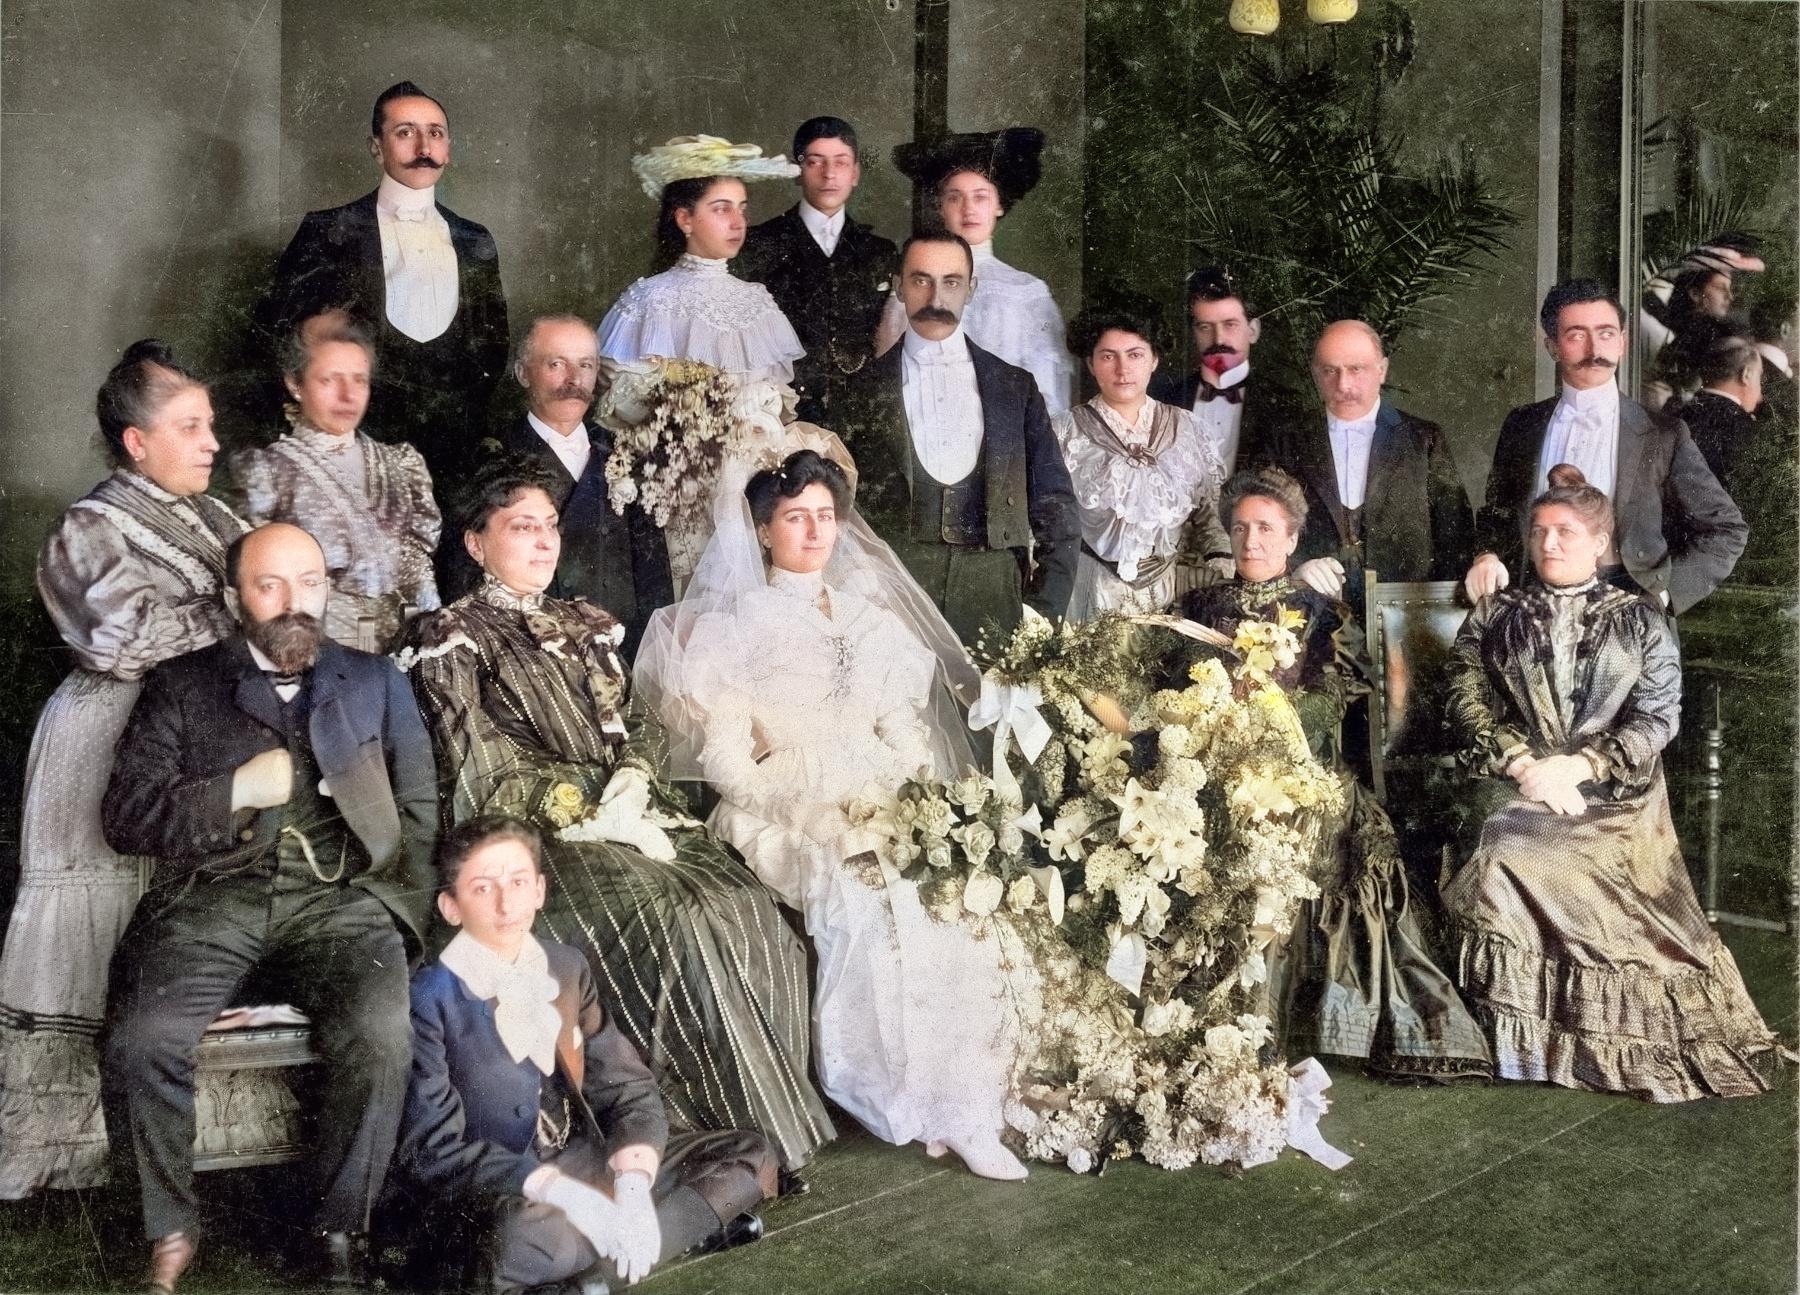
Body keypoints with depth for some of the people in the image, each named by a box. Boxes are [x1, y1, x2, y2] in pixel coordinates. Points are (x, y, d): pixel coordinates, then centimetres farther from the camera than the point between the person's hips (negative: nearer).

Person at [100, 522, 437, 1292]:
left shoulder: (376, 683, 18)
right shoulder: (181, 684, 15)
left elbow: (419, 815, 15)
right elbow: (125, 816, 8)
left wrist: (399, 920, 2)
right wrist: (237, 790, -4)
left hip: (341, 897, 0)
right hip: (214, 896, 0)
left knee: (380, 1037, -30)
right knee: (142, 1042, -27)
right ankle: (172, 1231, -4)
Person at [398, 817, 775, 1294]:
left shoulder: (566, 967, 5)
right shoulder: (430, 999, -13)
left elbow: (628, 1087, 3)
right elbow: (435, 1148, -17)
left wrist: (633, 1184, -18)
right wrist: (564, 1194, -29)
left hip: (582, 1165, 7)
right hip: (482, 1195, -7)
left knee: (750, 1157, -2)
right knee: (524, 1236, -42)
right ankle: (693, 1222, -16)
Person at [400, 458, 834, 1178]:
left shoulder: (585, 626, 24)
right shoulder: (452, 638, 4)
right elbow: (485, 775, -5)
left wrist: (629, 787, -6)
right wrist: (594, 819, -13)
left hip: (629, 815, 6)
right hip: (536, 836, -6)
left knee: (745, 910, -20)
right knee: (679, 923, -29)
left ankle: (774, 1121, -16)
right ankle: (739, 1138, -22)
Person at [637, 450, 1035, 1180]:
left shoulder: (872, 618, 17)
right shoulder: (734, 625, 3)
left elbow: (909, 733, 16)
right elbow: (727, 760, -4)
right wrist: (824, 813, -14)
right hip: (785, 820, -4)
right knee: (875, 904, -31)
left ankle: (966, 1107, -17)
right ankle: (919, 1104, -17)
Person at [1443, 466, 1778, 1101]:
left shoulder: (1642, 620, 10)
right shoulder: (1495, 614, 13)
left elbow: (1656, 719, 2)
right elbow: (1467, 700, 3)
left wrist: (1574, 766, -12)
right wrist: (1525, 766, -12)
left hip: (1615, 792, -1)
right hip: (1514, 784, 1)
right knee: (1504, 853, -27)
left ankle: (1620, 1045, -13)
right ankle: (1514, 1043, -20)